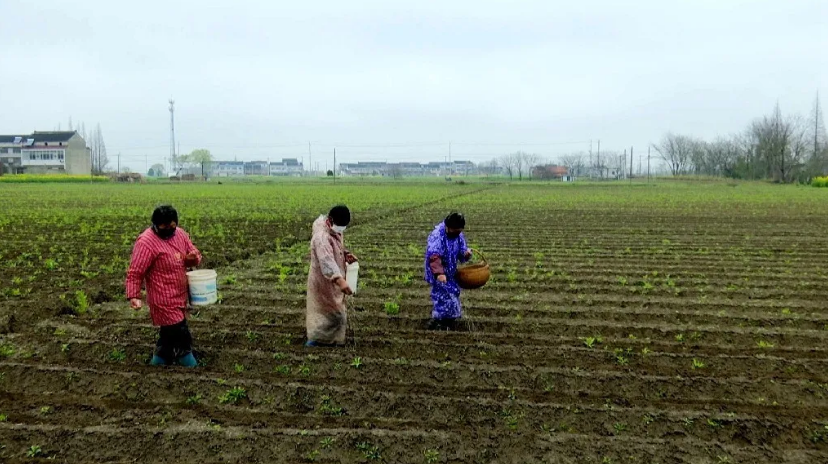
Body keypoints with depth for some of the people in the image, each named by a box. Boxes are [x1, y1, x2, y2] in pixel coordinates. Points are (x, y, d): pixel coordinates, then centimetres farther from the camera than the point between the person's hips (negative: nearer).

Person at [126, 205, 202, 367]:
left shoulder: (179, 233, 5)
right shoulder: (146, 242, -18)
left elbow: (195, 253, 15)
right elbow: (135, 273, -19)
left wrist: (193, 258, -9)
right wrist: (133, 296, -29)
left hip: (179, 297, 8)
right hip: (164, 300, -8)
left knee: (169, 335, 21)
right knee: (181, 338, -5)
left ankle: (157, 364, 37)